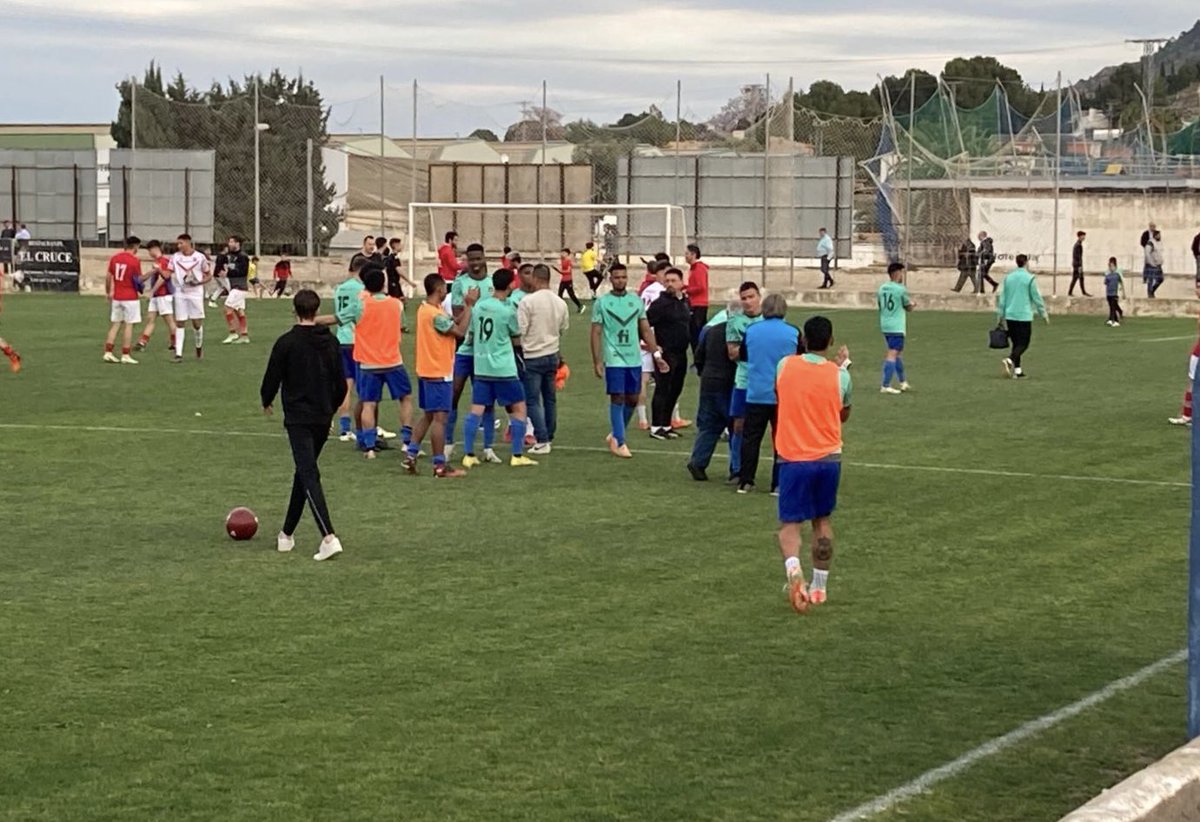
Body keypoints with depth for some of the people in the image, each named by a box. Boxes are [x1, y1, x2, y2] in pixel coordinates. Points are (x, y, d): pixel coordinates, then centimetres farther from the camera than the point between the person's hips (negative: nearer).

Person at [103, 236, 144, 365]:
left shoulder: (115, 258, 5)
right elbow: (139, 280, -8)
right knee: (129, 325, 0)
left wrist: (108, 292, 19)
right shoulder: (135, 261, -11)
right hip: (131, 298, -6)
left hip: (116, 297, 6)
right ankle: (125, 355, 0)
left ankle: (108, 352, 7)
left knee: (115, 325, 11)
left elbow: (108, 277, 8)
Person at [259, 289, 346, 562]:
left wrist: (267, 402, 17)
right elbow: (341, 384, 9)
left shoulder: (286, 343, -10)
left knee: (309, 477, -12)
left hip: (298, 419, -5)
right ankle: (287, 534, 27)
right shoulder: (331, 342, 5)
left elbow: (272, 379, -4)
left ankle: (329, 537, -26)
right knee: (304, 473, 18)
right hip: (322, 419, 5)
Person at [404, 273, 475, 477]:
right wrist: (469, 306, -11)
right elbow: (460, 331, -18)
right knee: (439, 418, -6)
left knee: (427, 415, 17)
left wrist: (467, 307, 5)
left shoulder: (424, 309, 10)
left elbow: (451, 324, 12)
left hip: (426, 371, 10)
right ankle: (440, 466, -5)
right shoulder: (436, 314, -19)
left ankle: (410, 455, 14)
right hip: (439, 373, -10)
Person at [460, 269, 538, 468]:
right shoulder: (508, 310, -11)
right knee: (519, 408, 7)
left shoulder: (479, 306, 3)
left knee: (476, 410, 5)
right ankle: (517, 456, 6)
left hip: (480, 368, 5)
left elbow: (469, 337, 12)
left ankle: (468, 455, 2)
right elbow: (517, 340, 2)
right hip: (504, 369, -5)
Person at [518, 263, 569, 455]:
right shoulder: (560, 303, 2)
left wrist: (517, 351, -1)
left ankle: (542, 441, -7)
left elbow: (520, 331, -15)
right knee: (550, 398, 16)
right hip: (552, 356, 6)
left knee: (533, 401, -2)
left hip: (532, 357, -6)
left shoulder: (528, 302, -16)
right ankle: (549, 437, 24)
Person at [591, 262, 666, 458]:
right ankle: (619, 442, 3)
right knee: (617, 398, -4)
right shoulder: (601, 303, -2)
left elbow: (646, 330, 12)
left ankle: (616, 435, 27)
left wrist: (657, 355, 5)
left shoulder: (636, 301, 8)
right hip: (614, 359, -4)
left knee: (632, 400, 8)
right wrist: (597, 361, -10)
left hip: (634, 359, 4)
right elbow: (596, 333, -3)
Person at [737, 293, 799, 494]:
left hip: (756, 394, 1)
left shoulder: (751, 331, -1)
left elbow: (742, 356, 14)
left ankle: (745, 481, 8)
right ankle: (778, 483, 5)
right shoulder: (793, 333, -6)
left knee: (750, 438, 9)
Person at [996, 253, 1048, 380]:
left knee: (1016, 343, 12)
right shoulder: (1029, 278, -7)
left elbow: (1002, 297, 10)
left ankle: (1017, 370, 9)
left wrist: (1000, 315, 17)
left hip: (1010, 316, 5)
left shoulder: (1008, 278, 8)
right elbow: (1036, 297, -4)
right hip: (1024, 316, -5)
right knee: (1023, 344, -2)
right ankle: (1010, 360, -26)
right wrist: (1044, 314, 6)